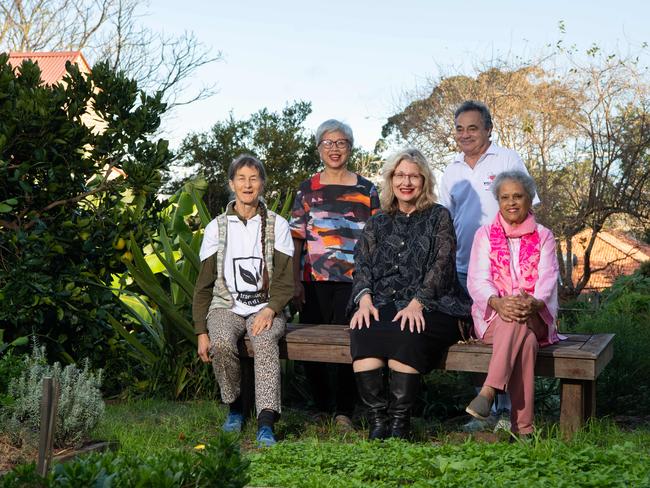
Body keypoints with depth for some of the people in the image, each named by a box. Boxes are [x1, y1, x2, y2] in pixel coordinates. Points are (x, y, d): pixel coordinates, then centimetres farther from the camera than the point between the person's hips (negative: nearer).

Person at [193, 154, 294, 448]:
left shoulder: (277, 225, 6)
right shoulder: (217, 227, 8)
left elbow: (286, 281, 2)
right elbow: (204, 285, 8)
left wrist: (270, 310, -17)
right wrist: (201, 332, -2)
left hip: (266, 308, -1)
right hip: (226, 307, 1)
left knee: (265, 342, -34)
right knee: (221, 343, -31)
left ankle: (266, 424, -39)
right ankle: (234, 408, -7)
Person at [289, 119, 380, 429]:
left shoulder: (366, 191, 7)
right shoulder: (307, 190, 9)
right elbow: (296, 240, 6)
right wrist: (295, 282, -2)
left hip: (352, 280, -1)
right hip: (314, 280, 1)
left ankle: (344, 411, 8)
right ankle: (322, 406, 20)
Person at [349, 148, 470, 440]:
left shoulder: (439, 217, 11)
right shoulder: (378, 224, 22)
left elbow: (442, 264, -2)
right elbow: (362, 264, 10)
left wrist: (418, 303, -17)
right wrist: (365, 298, -11)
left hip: (428, 307, -3)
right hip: (382, 305, 3)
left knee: (406, 334, -35)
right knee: (363, 333, -30)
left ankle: (399, 423, -26)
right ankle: (377, 420, -27)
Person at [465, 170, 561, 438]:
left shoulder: (543, 236, 14)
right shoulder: (485, 234, 13)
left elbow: (547, 280, -1)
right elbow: (477, 280, -1)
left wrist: (533, 303, -26)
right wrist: (498, 302, -25)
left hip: (534, 316, 1)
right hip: (493, 314, 0)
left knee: (518, 323, -39)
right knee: (525, 342, -36)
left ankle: (488, 393, -44)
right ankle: (523, 428, -39)